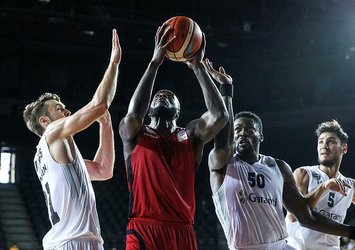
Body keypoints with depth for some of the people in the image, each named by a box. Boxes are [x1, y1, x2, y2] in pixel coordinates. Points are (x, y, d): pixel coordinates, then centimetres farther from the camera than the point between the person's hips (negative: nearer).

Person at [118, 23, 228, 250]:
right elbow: (134, 115, -15)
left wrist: (198, 66, -3)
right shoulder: (133, 133, 9)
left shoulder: (191, 136, 14)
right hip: (144, 231, -3)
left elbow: (220, 116, -5)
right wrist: (155, 63, -14)